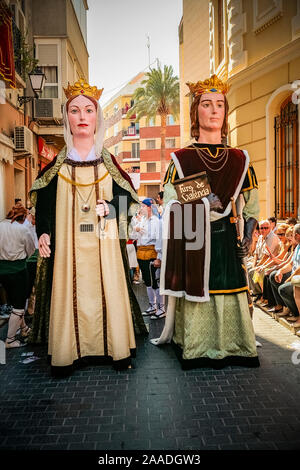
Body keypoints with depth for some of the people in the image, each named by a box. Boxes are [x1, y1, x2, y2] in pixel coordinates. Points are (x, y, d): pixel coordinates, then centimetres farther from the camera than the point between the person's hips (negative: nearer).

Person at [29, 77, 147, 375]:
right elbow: (44, 201, 6)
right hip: (67, 242, 0)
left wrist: (111, 209, -12)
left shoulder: (108, 161, 8)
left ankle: (116, 350, 15)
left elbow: (123, 198, 9)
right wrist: (43, 232, -8)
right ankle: (66, 354, 13)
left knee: (108, 290, 2)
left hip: (103, 242, 0)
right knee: (68, 292, 0)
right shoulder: (57, 163, 6)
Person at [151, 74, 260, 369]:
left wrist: (248, 237, -1)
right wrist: (201, 205, -14)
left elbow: (252, 204, 10)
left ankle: (231, 348, 22)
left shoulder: (239, 159, 11)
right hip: (192, 243, -2)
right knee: (196, 295, 1)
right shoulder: (181, 159, 4)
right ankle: (196, 350, 18)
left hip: (227, 242, 2)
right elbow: (170, 206, 0)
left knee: (230, 295, 4)